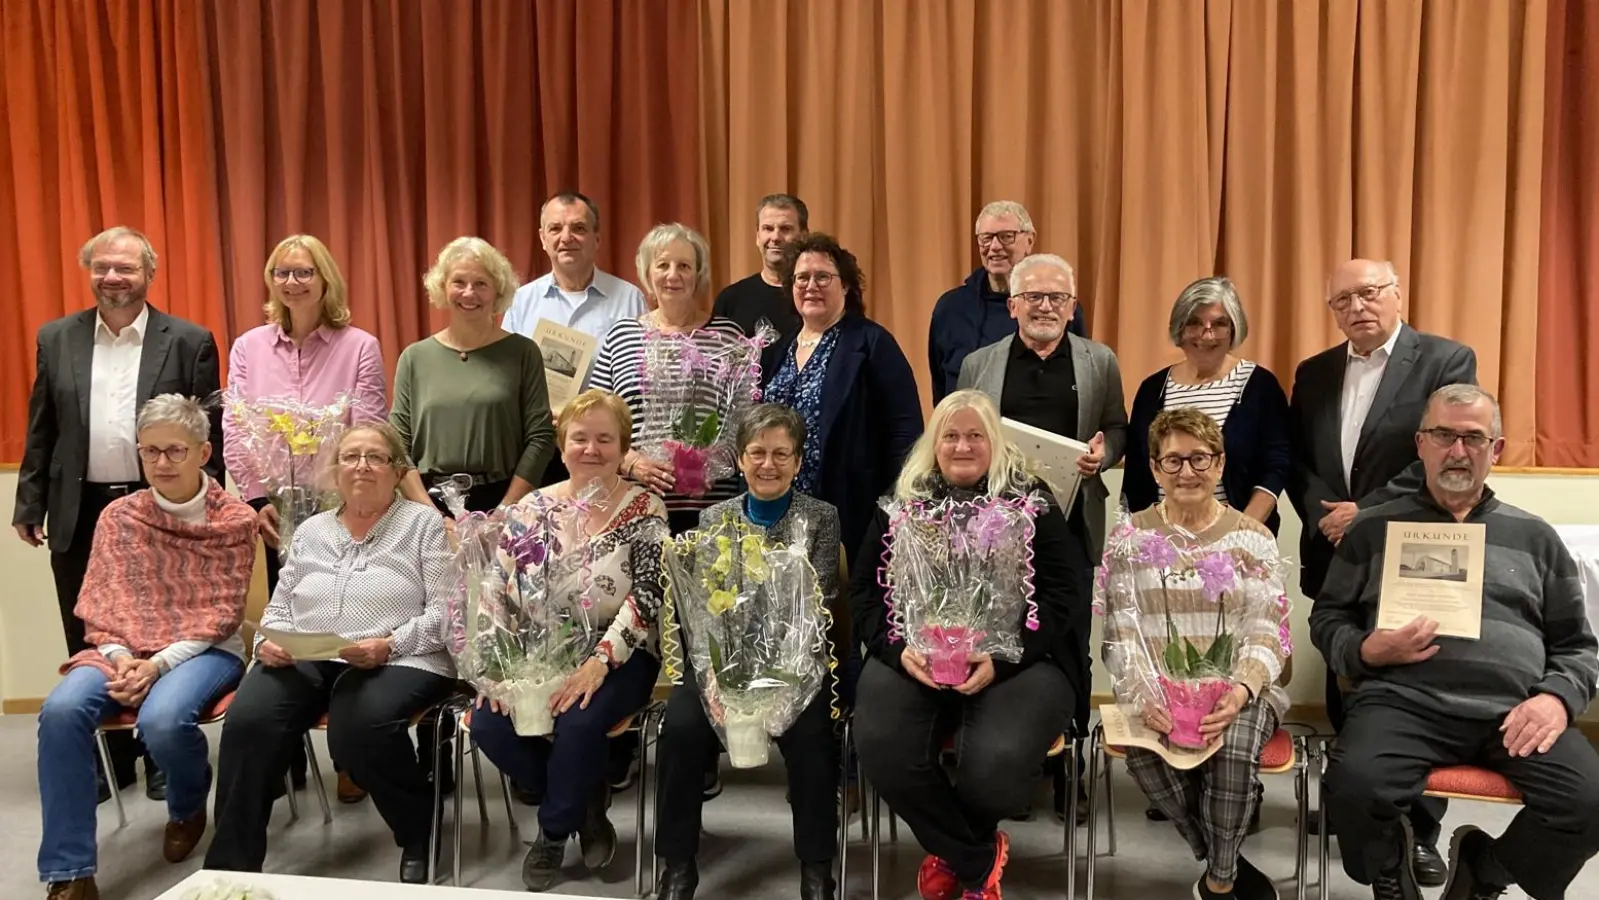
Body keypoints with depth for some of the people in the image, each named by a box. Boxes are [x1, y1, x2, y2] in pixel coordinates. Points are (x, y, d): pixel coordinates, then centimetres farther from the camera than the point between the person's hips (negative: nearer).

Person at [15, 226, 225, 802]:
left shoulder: (190, 341, -2)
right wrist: (30, 505, 7)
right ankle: (106, 758, 24)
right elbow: (41, 430, 10)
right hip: (79, 514, 3)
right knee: (89, 645, 10)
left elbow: (211, 432, -1)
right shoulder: (56, 339, 7)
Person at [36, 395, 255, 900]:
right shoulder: (118, 517, 7)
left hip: (204, 651, -3)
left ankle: (188, 806, 6)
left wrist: (160, 663, -18)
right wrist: (119, 657, -15)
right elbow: (102, 602, 4)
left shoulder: (235, 520, -3)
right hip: (125, 650, 3)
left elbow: (222, 612, -7)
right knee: (61, 710, -28)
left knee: (162, 720, -34)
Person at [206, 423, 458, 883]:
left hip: (398, 660, -4)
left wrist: (390, 645, -19)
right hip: (303, 659, 4)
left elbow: (444, 611, -3)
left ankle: (419, 835, -8)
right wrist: (268, 641, -1)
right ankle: (230, 864, -10)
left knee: (359, 728, -35)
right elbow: (279, 606, 22)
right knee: (246, 721, -26)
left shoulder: (424, 523, 6)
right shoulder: (310, 530, 21)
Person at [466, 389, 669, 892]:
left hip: (618, 656, -4)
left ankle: (555, 830, 1)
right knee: (489, 723, -21)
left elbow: (645, 597, -12)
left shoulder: (645, 510, -3)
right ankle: (586, 802, 5)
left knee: (579, 722, -32)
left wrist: (598, 663, -24)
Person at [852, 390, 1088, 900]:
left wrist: (1002, 657, -16)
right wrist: (899, 649, -10)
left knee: (998, 762, -31)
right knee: (879, 746, -28)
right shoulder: (900, 503, 13)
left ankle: (951, 850, 10)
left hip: (1017, 657, -2)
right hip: (915, 656, 2)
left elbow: (1061, 597, 0)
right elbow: (864, 589, 10)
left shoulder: (1033, 503, 7)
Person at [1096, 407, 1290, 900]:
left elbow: (1265, 636, -2)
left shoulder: (1253, 538, 5)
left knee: (1234, 745, -33)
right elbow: (1120, 634, -1)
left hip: (1236, 690, 0)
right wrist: (1146, 697, -20)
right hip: (1157, 690, 1)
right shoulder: (1130, 537, 6)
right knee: (1145, 749, -30)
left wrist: (1240, 691, -23)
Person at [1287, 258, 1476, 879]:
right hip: (1335, 554, 4)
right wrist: (1324, 514, -9)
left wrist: (1367, 511, -17)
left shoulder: (1447, 360, -2)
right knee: (1343, 689, 12)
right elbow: (1294, 459, 8)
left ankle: (1419, 829, 13)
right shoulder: (1313, 373, 12)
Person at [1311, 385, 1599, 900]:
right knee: (1355, 787, -32)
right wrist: (1367, 651, -8)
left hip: (1515, 710, 3)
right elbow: (1327, 618, 14)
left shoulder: (1534, 536, 19)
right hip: (1405, 700, -2)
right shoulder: (1375, 527, 14)